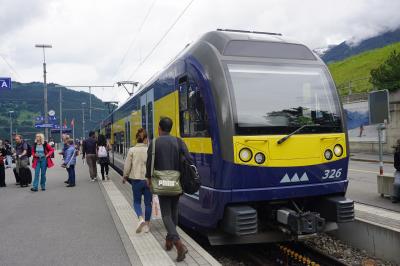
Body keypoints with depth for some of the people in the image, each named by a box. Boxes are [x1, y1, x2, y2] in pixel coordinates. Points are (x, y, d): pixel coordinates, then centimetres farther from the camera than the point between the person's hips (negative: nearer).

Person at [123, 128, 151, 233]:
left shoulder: (132, 150, -7)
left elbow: (127, 166, -4)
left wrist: (125, 176, 13)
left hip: (136, 179, 0)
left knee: (137, 202, 14)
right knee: (148, 202, 13)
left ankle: (141, 218, -11)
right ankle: (147, 225, 20)